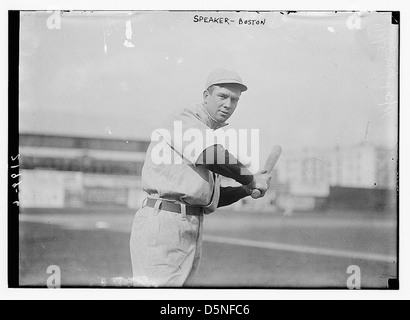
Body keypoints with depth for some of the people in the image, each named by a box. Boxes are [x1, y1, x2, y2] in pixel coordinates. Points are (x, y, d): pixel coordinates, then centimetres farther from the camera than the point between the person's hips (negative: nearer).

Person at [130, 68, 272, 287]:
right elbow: (212, 155, -25)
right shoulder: (185, 123, -5)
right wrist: (251, 179, -13)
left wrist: (246, 190, 11)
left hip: (192, 231, 10)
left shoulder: (211, 133, 23)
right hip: (163, 221, -10)